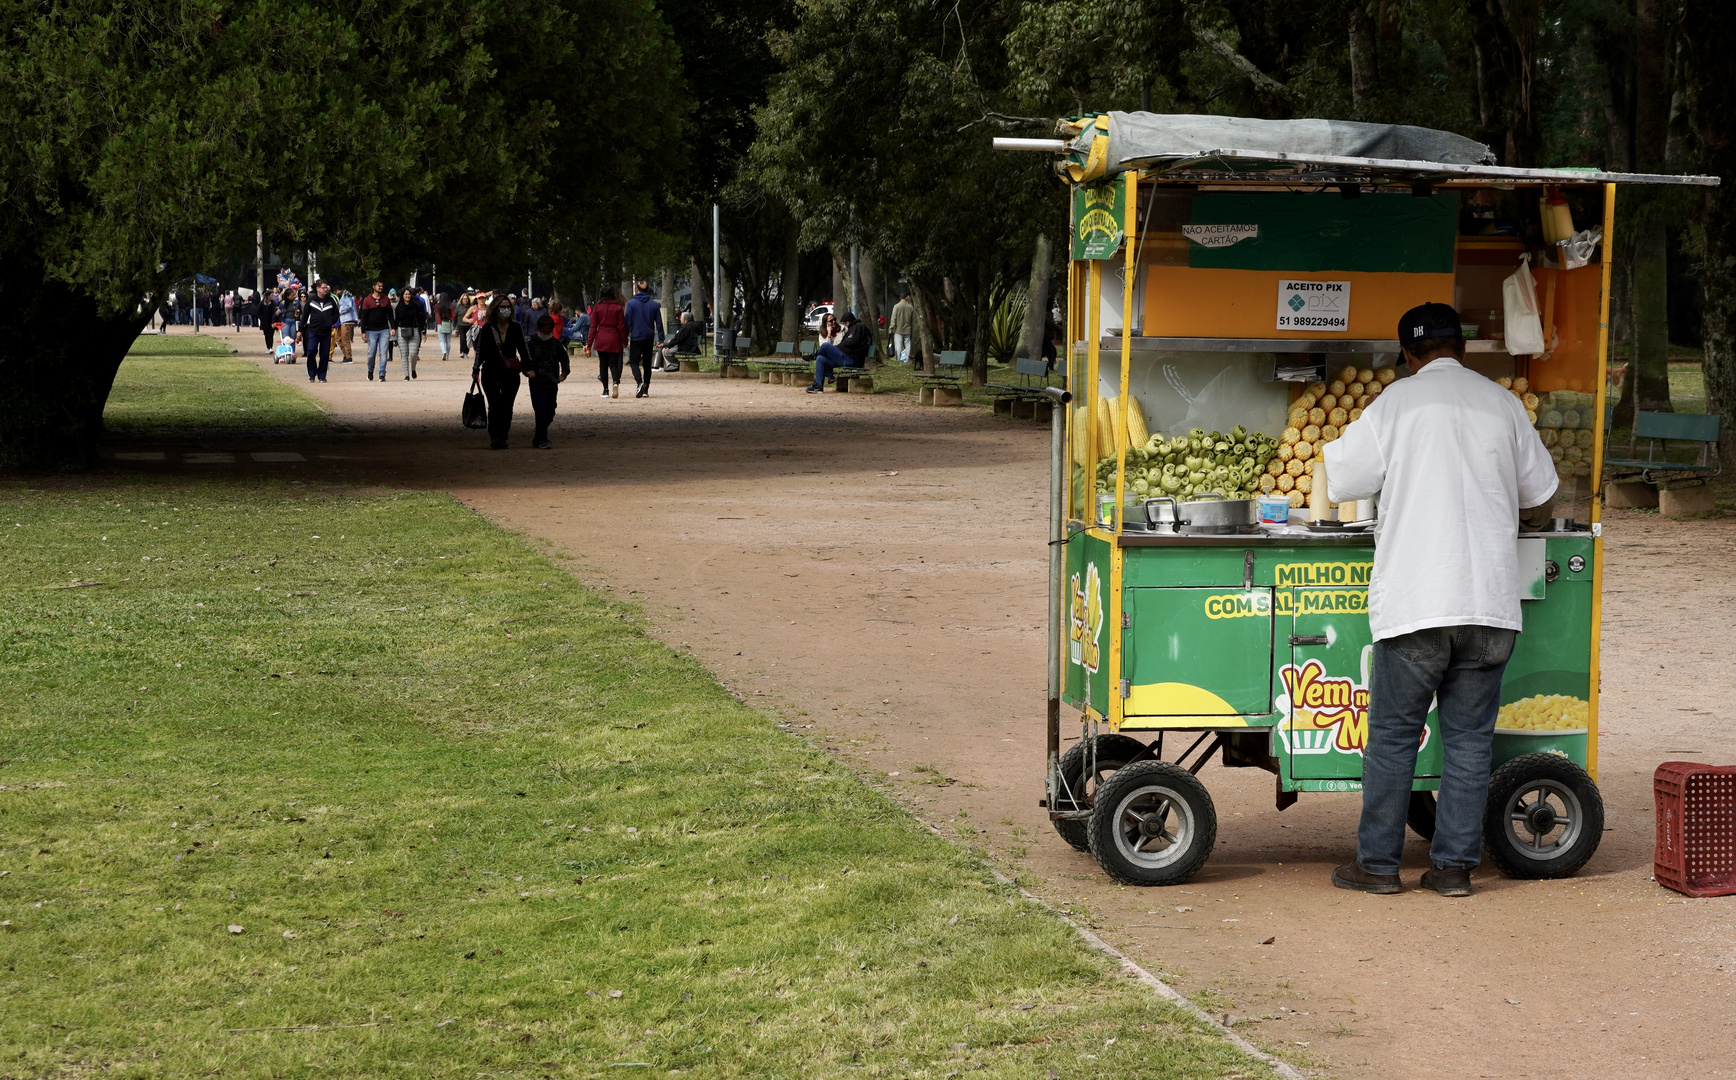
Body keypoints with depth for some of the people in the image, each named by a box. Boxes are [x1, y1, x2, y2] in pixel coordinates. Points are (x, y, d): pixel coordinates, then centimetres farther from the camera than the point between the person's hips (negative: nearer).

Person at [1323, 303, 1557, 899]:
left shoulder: (1397, 402, 1)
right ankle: (1454, 866, 9)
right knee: (1470, 737, 8)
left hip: (1413, 599, -3)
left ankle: (1378, 863, 9)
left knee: (1393, 735, 5)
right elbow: (1538, 497, 19)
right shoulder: (1502, 403, 9)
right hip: (1491, 600, 3)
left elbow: (1341, 482, 2)